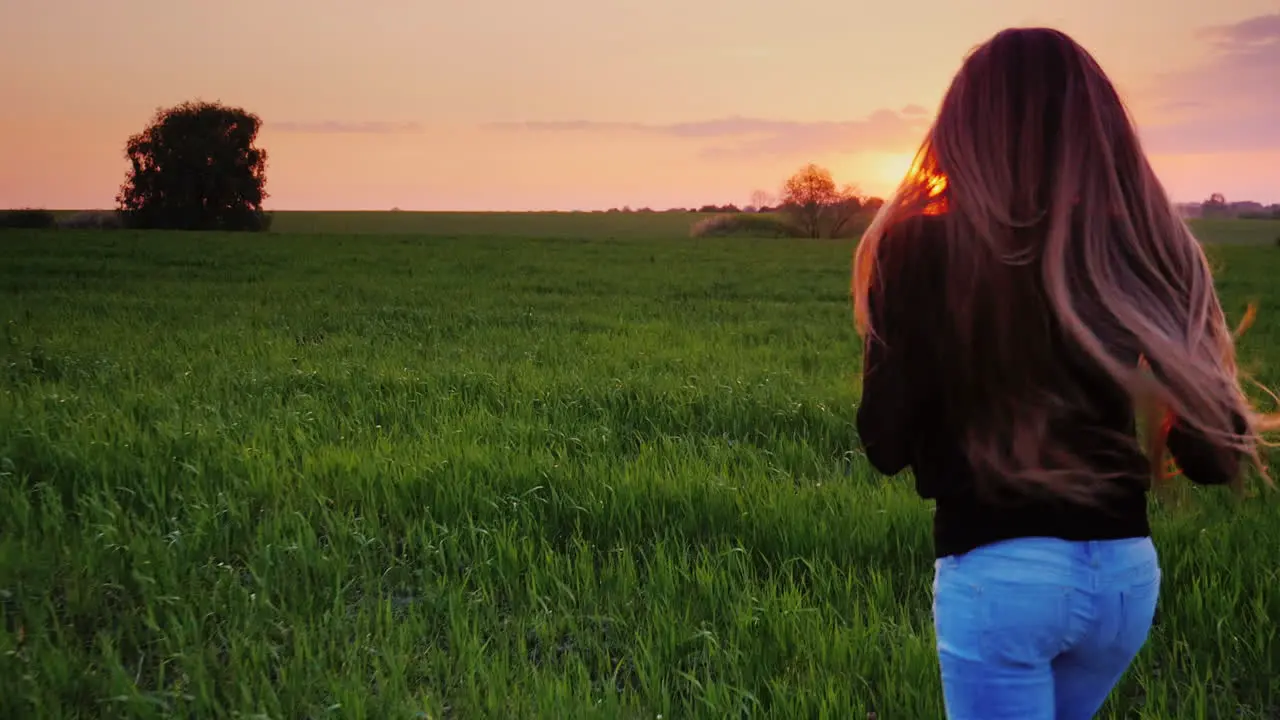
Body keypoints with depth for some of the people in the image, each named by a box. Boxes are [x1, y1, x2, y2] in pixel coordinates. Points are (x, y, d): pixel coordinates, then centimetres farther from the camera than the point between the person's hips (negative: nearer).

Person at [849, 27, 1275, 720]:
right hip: (1126, 570, 5)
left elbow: (885, 444, -7)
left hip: (997, 572, -5)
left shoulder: (925, 248, -11)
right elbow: (1215, 456, -2)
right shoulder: (1143, 246, -3)